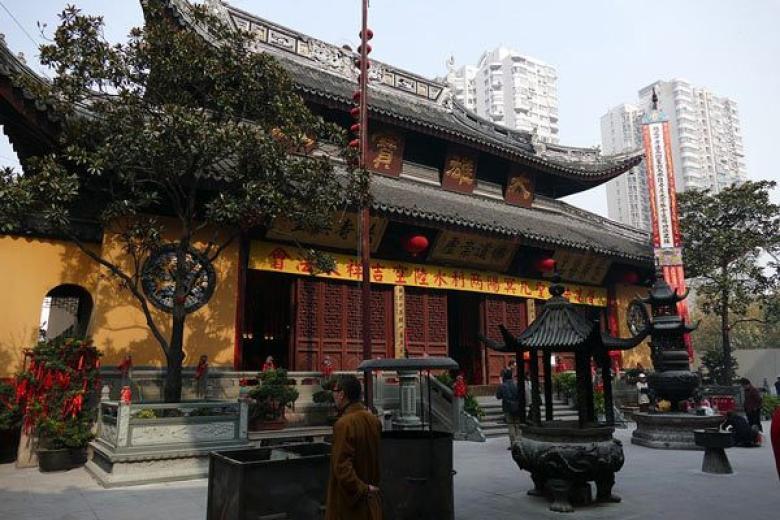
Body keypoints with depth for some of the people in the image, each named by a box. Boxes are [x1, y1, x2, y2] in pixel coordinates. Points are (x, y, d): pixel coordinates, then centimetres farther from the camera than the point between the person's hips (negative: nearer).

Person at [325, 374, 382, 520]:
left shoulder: (343, 424, -23)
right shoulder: (374, 420, 0)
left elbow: (342, 467, -25)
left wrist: (361, 489, -16)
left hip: (350, 499, -7)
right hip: (371, 498, 7)